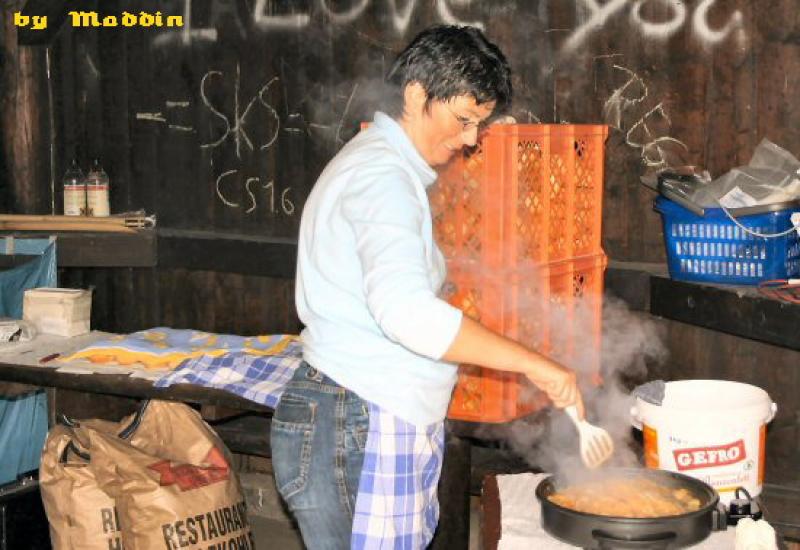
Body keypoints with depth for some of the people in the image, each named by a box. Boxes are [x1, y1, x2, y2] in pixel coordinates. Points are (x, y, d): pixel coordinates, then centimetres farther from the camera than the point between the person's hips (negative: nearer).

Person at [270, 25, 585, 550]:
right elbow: (406, 311, -31)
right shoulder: (382, 176, -15)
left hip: (384, 426, 10)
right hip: (355, 431, -10)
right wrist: (533, 362, -27)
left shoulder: (381, 166, 19)